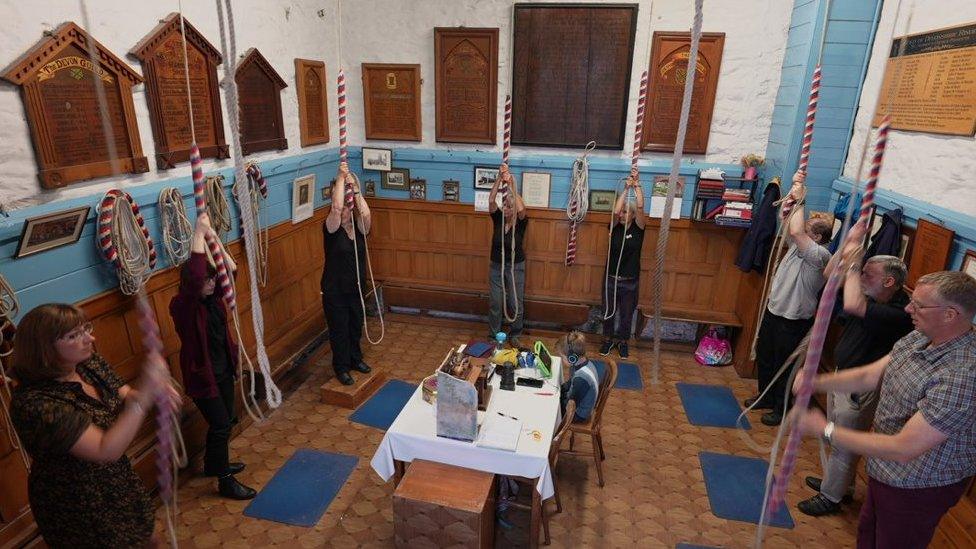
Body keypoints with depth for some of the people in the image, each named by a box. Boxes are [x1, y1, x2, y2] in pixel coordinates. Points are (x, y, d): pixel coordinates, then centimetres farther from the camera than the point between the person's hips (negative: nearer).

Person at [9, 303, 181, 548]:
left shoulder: (89, 364, -9)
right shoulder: (34, 402, -30)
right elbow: (106, 450, -35)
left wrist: (155, 389, -25)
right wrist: (145, 392, -41)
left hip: (119, 484, 6)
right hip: (77, 509, -6)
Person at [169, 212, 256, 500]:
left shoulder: (211, 297, -1)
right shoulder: (181, 305, -23)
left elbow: (231, 269, -1)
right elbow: (194, 276, -42)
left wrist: (211, 237, -10)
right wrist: (199, 233, -40)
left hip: (223, 370, 8)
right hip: (202, 375, -8)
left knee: (227, 421, 20)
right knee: (220, 425, 0)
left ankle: (213, 463, 43)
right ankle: (225, 481, 15)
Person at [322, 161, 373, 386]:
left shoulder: (359, 229, -1)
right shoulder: (331, 229, -12)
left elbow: (366, 213, -22)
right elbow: (336, 208, -30)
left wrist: (355, 188, -22)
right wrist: (340, 178, -26)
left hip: (356, 287, 5)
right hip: (335, 290, -4)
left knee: (356, 325, 19)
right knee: (339, 329, 7)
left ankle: (355, 359, 40)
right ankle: (341, 367, 24)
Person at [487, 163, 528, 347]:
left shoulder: (521, 222, -12)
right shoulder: (498, 218, -5)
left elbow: (521, 208, -35)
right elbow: (491, 200, -22)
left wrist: (511, 186, -36)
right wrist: (500, 178, -33)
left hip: (515, 267, -2)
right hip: (496, 266, 2)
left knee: (516, 304, 6)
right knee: (494, 303, 8)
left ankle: (514, 336, 25)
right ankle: (493, 336, 24)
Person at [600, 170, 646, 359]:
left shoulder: (638, 228, -5)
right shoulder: (615, 227, -3)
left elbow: (640, 207, -21)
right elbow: (615, 211, -23)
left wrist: (637, 185, -26)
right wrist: (626, 188, -26)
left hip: (630, 281, -1)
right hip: (611, 278, 1)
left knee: (626, 314, 13)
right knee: (608, 312, 14)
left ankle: (623, 341, 32)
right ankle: (608, 339, 34)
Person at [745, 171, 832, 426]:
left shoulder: (821, 255, -22)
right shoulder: (799, 244, 2)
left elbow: (795, 231, -36)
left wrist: (799, 201, -23)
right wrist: (795, 188, -8)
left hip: (794, 321, -9)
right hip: (773, 311, 9)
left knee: (784, 365, 6)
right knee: (763, 356, 21)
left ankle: (781, 409, 24)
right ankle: (766, 397, 40)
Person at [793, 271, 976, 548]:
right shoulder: (919, 338, -8)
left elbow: (904, 448, -34)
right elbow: (870, 375, -1)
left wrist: (826, 430, -29)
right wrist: (815, 383, -16)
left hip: (918, 487, -7)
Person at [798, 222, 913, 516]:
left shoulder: (899, 315, -29)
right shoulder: (872, 299, -2)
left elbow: (852, 306, -46)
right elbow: (830, 274, 3)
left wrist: (853, 264, -33)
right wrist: (850, 243, -9)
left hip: (859, 389, -9)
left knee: (843, 445, 8)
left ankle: (831, 497, 26)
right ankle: (837, 483, 44)